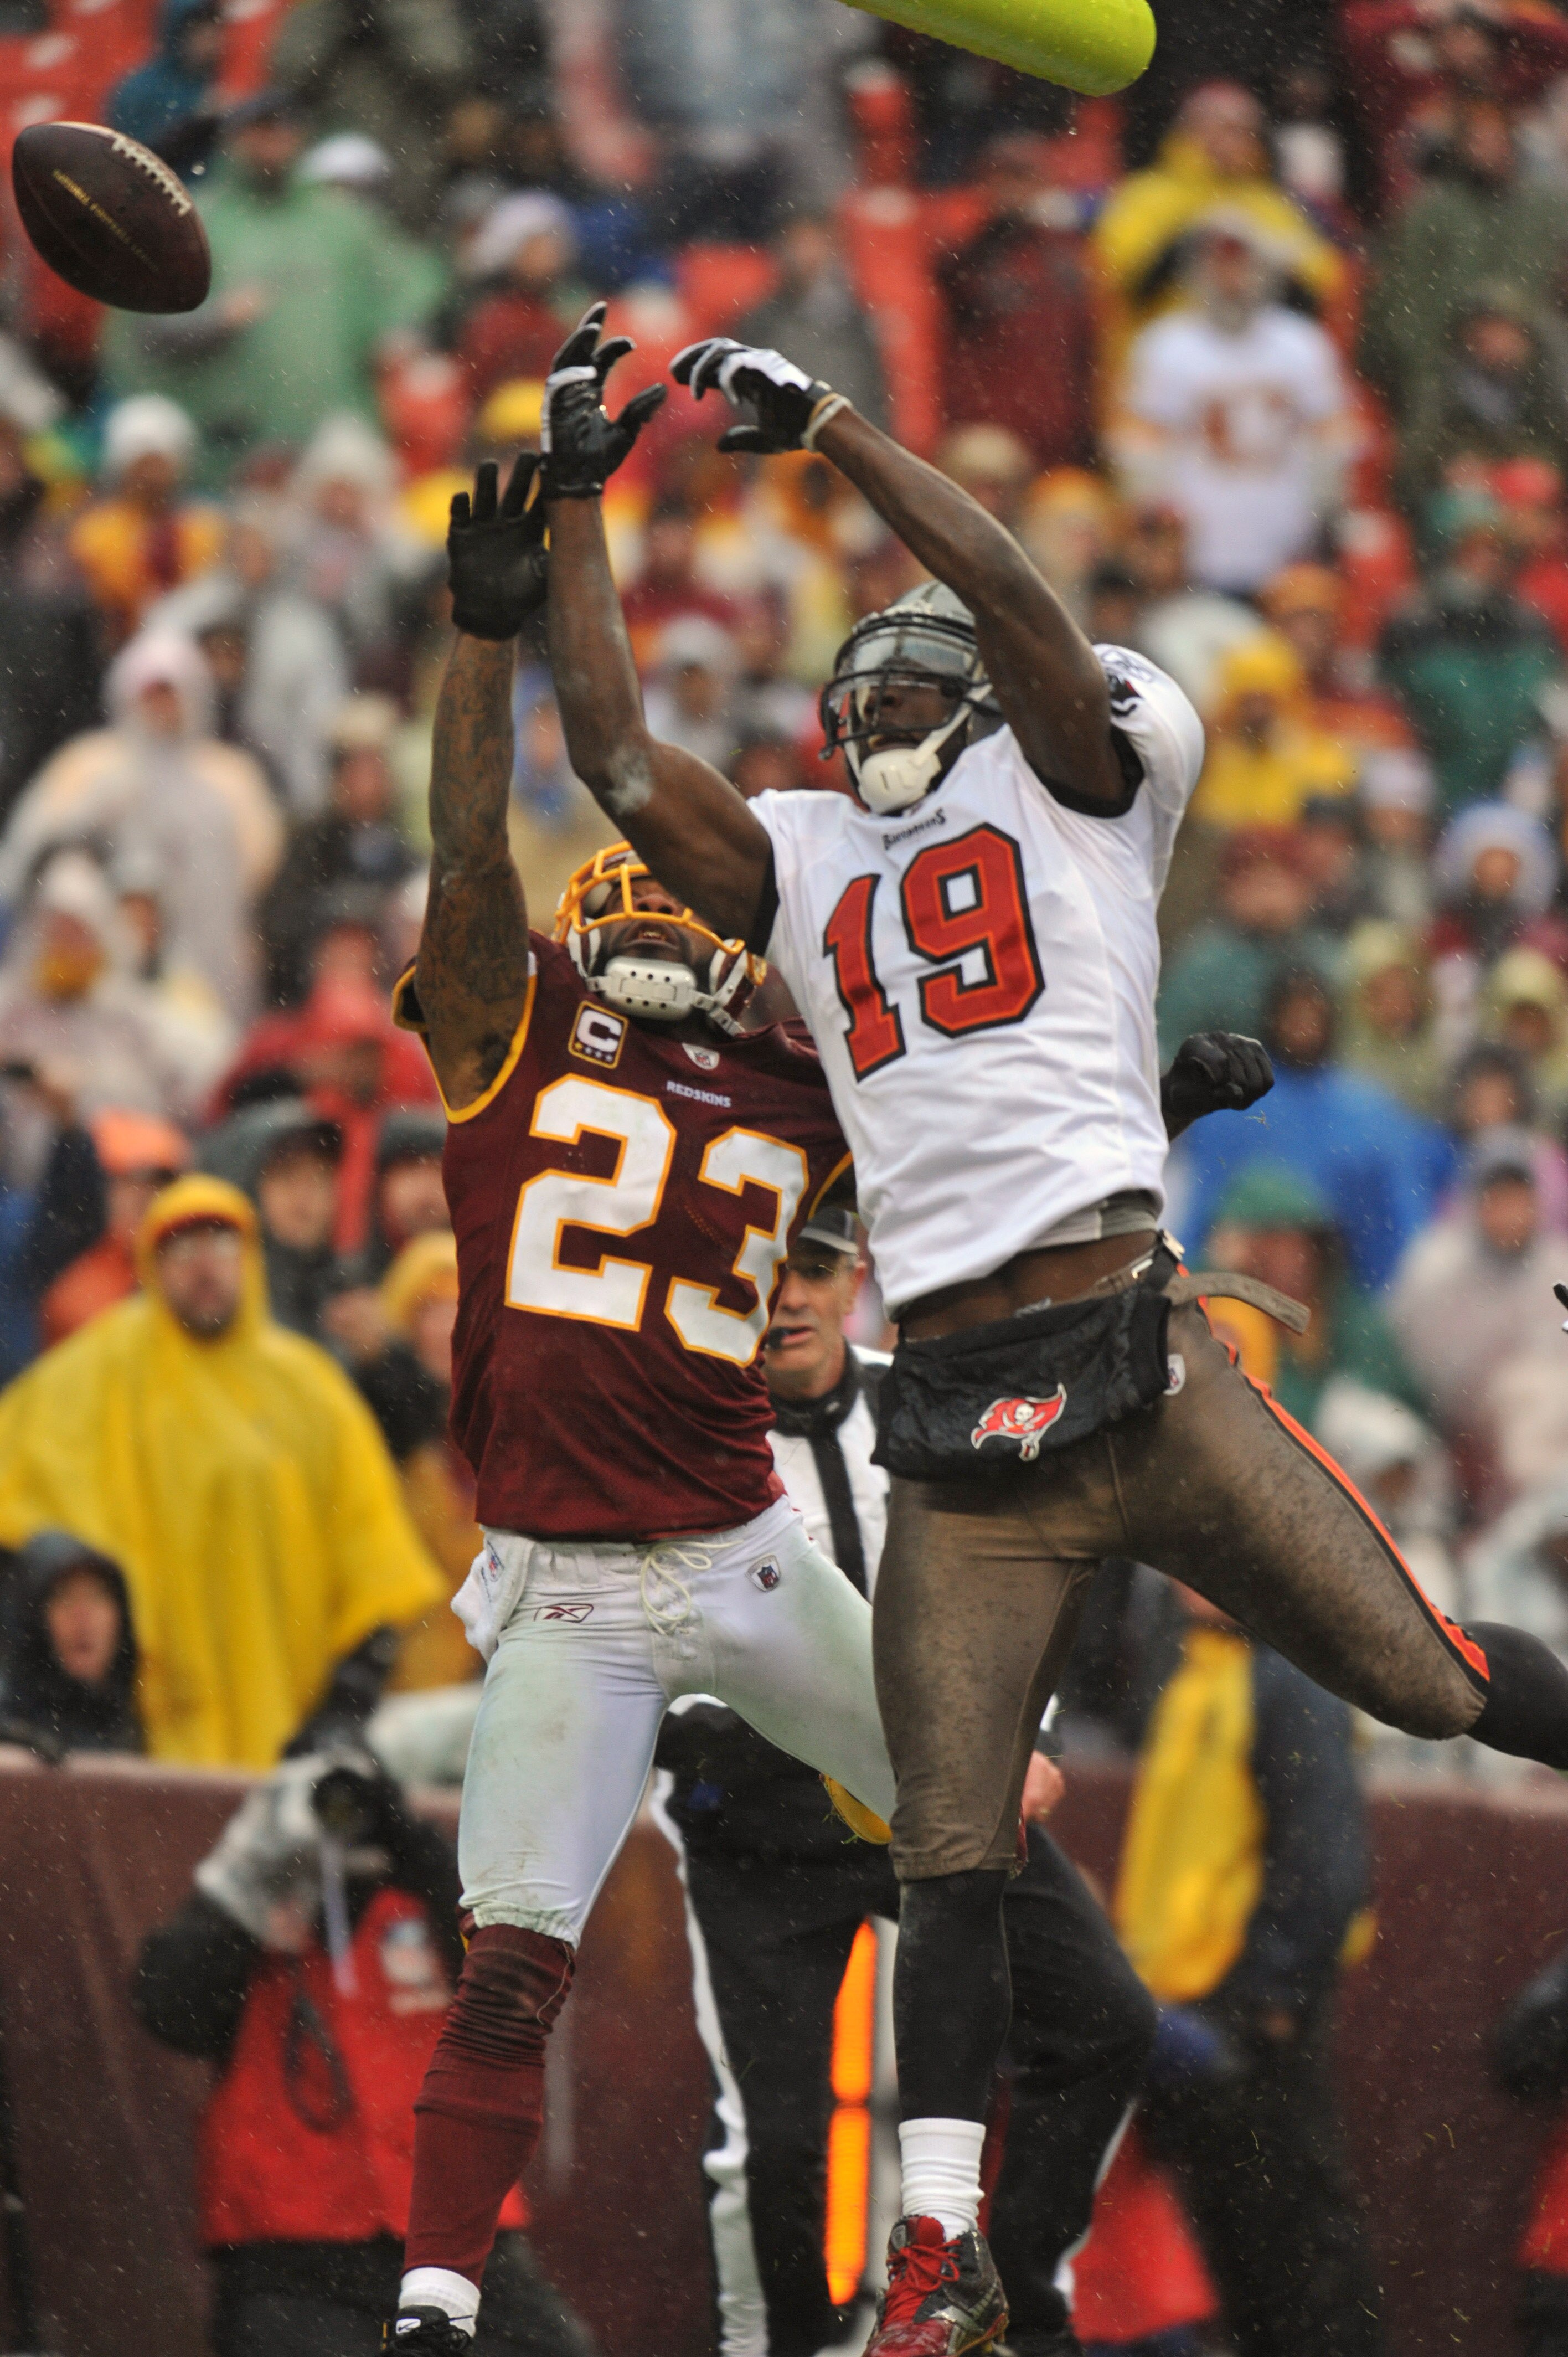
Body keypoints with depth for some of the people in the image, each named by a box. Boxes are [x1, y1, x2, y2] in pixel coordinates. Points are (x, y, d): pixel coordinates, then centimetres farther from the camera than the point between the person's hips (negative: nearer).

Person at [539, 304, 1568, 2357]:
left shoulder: (1069, 788, 10)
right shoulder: (798, 864, 21)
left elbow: (1013, 596, -4)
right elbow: (617, 758, 16)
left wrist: (824, 425, -4)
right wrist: (577, 507, 16)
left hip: (1137, 1370, -3)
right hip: (958, 1433, 3)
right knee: (950, 1858, -1)